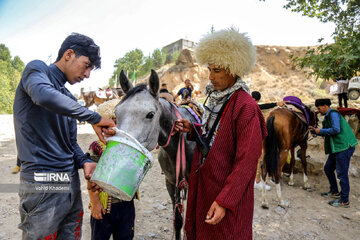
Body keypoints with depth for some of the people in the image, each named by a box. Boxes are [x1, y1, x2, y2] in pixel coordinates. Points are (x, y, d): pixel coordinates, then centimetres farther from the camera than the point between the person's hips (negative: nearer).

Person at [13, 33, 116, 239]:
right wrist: (94, 118, -24)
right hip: (43, 184, -7)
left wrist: (84, 162, -4)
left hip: (72, 183, 8)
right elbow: (44, 95, -29)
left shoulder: (68, 97, 17)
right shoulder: (37, 69, -3)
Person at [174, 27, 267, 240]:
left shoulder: (245, 106, -21)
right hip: (204, 186, 8)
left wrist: (224, 201, -22)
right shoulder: (216, 97, 4)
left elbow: (246, 162, -22)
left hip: (227, 191, -7)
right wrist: (192, 129, -2)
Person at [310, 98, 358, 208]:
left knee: (341, 173, -4)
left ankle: (344, 201, 8)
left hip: (344, 147, -10)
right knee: (328, 169, 17)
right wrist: (314, 130, 8)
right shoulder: (327, 117, 16)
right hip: (336, 148, 10)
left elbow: (336, 129, -25)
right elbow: (326, 132, 22)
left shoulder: (334, 114, -13)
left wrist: (321, 131, -14)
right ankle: (335, 192, 32)